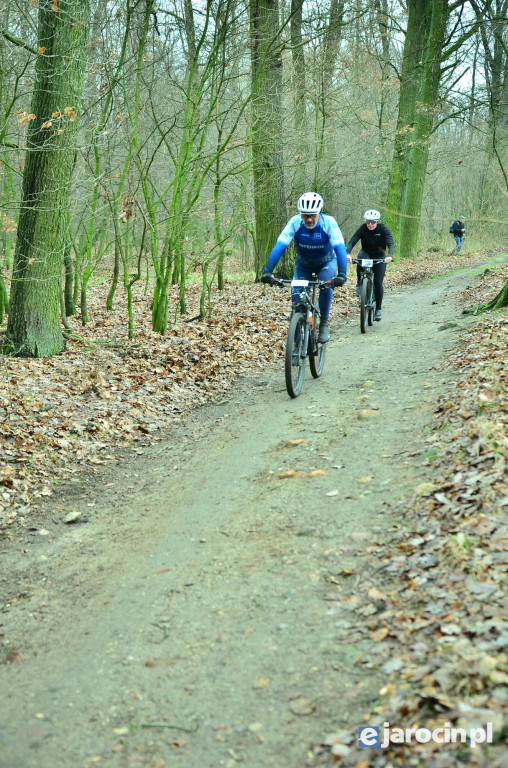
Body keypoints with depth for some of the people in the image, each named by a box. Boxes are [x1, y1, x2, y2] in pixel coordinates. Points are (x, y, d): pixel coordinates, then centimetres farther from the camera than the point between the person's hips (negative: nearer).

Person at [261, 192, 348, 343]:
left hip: (326, 263, -1)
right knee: (296, 294, -16)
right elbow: (279, 246, -32)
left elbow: (340, 248, -36)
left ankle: (324, 324, -12)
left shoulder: (328, 222, -29)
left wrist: (342, 274, -49)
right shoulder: (295, 222, -26)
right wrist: (268, 271, -42)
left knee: (326, 285, -29)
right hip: (303, 265, 2)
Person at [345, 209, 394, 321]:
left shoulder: (383, 229, -18)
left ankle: (378, 309, 4)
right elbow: (352, 241, -25)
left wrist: (389, 256, -48)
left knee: (378, 282, -9)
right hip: (366, 253, 1)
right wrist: (348, 253, -45)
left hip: (379, 257, -1)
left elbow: (391, 243, -27)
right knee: (361, 257, -36)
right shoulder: (363, 228, -16)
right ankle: (359, 285, -20)